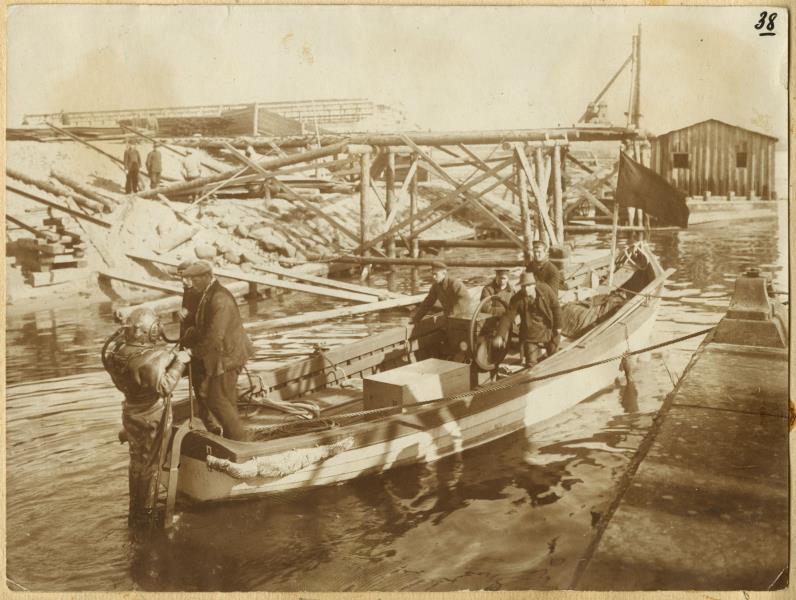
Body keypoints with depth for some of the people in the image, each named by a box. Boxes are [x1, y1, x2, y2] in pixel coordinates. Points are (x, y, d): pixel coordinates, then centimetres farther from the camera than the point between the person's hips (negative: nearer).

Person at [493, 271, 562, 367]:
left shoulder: (545, 290, -17)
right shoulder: (517, 299, -18)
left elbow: (556, 307, -7)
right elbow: (508, 317, -19)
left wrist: (558, 326, -4)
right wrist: (500, 336, -31)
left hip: (549, 330, 1)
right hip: (530, 334, -1)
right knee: (530, 363, -3)